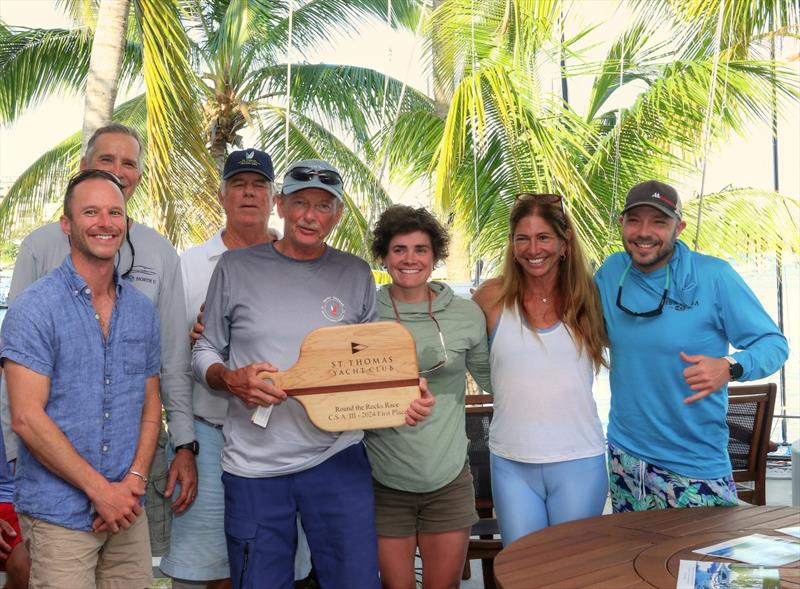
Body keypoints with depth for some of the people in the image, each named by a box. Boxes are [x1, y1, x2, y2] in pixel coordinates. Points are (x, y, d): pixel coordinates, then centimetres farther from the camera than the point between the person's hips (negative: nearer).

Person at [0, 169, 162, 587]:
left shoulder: (143, 311, 8)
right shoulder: (34, 309, -9)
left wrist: (134, 481, -5)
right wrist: (101, 490, -13)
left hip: (127, 509, 5)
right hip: (59, 515, -5)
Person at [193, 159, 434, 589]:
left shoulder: (356, 275, 6)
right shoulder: (235, 267, 2)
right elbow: (204, 353, 8)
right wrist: (231, 380, -14)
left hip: (338, 460, 1)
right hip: (254, 464, 0)